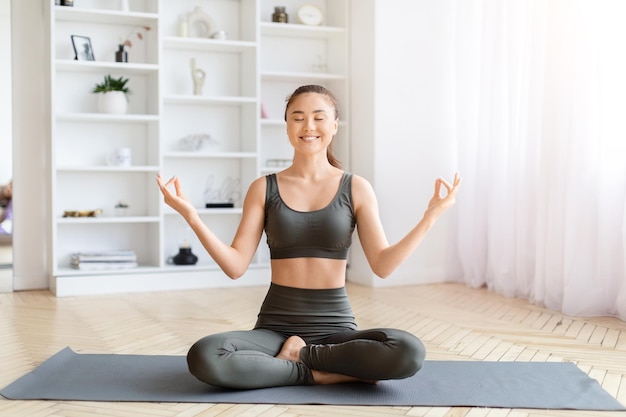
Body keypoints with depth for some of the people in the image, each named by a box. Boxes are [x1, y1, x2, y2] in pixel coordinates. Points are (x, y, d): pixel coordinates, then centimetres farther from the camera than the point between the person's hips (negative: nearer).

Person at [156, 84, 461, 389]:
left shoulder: (356, 189, 2)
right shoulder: (264, 189, 2)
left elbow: (382, 265, -2)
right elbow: (235, 266, -2)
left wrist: (430, 216, -11)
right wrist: (190, 214, -11)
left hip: (335, 326, 0)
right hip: (276, 325, 0)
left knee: (409, 352, -31)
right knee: (203, 358, -31)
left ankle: (300, 354, -9)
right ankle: (323, 373, -12)